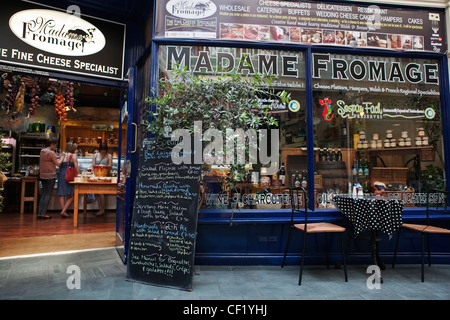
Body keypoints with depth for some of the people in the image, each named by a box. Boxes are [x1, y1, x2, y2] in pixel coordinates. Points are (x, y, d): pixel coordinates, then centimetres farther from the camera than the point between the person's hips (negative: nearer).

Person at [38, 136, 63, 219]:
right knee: (48, 195, -1)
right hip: (50, 176, -8)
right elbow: (58, 164, -12)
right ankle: (43, 213, 1)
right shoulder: (51, 152, -15)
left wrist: (57, 157, 17)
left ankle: (39, 213, 15)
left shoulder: (42, 151, 9)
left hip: (42, 175, 8)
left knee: (43, 194, 13)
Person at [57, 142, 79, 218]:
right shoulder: (74, 155, -2)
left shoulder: (62, 155, 10)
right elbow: (76, 167, -7)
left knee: (62, 195, 9)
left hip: (62, 175, 4)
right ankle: (64, 211, -5)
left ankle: (63, 211, 9)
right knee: (71, 196, 4)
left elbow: (59, 166, 16)